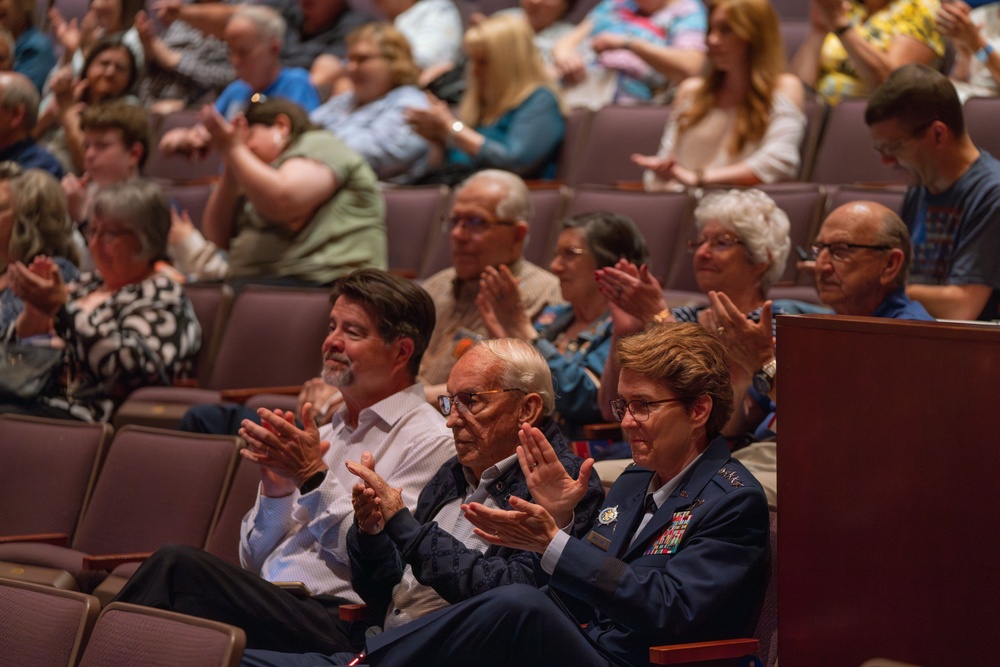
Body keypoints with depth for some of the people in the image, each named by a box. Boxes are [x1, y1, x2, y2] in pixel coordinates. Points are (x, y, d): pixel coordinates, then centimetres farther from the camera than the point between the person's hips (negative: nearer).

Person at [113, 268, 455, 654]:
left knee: (180, 565, -26)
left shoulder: (429, 441, 2)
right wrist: (275, 488, 3)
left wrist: (314, 478, -9)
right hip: (268, 606, 7)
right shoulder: (326, 434, 25)